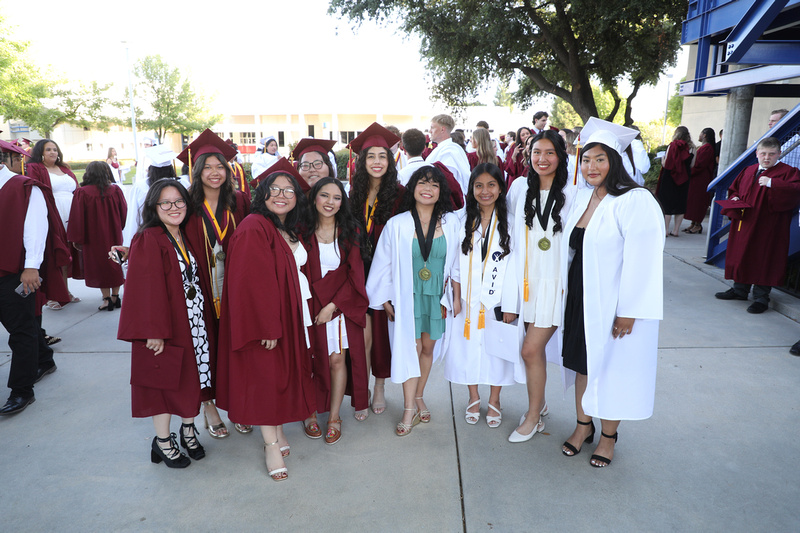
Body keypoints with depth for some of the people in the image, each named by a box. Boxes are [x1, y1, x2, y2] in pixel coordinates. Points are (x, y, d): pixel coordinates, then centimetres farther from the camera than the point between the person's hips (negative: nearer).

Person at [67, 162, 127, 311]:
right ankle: (115, 296, 17)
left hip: (93, 238, -2)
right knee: (115, 264, 13)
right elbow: (124, 213, 4)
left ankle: (107, 298, 5)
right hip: (114, 236, 2)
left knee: (99, 264, 5)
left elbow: (77, 217, -8)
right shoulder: (116, 191, -5)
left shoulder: (82, 193, -10)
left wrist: (76, 239, 0)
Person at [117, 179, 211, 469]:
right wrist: (153, 331, -22)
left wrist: (205, 313, 9)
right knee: (165, 381, 5)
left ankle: (188, 430, 31)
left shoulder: (185, 238, 10)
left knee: (192, 377, 13)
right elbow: (145, 289, -19)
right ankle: (163, 442, 22)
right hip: (165, 326, -7)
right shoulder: (148, 240, -14)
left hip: (194, 322, 7)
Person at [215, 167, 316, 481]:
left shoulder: (289, 231, 11)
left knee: (284, 372, 16)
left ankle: (277, 429, 32)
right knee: (264, 376, 1)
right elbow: (252, 282, -22)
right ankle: (272, 444, 13)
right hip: (262, 318, -8)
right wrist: (266, 326, -22)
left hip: (288, 314, 9)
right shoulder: (254, 228, -17)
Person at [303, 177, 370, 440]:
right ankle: (316, 410, 20)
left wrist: (332, 305, -12)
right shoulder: (304, 233, 1)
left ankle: (334, 416, 13)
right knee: (317, 359, 3)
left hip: (342, 305, 0)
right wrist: (317, 306, -10)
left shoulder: (349, 232, 1)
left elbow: (354, 275, -3)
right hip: (313, 306, 0)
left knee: (338, 359, 1)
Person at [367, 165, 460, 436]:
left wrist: (456, 296, 3)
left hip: (436, 296, 2)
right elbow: (384, 264, 0)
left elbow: (456, 263, 5)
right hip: (408, 297, -2)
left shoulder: (451, 223, -2)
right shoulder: (397, 224, -6)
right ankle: (409, 410, 7)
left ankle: (419, 398, 30)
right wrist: (385, 299, 0)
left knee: (427, 347, 11)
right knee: (410, 348, -3)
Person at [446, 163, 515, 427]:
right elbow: (456, 263, 4)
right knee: (468, 346, 8)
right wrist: (456, 297, -2)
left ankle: (494, 401, 28)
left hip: (498, 298, -2)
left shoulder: (509, 221, -3)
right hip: (468, 299, 2)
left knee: (496, 347, 8)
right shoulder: (463, 220, 4)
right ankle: (473, 398, 30)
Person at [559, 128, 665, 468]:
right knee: (582, 363, 16)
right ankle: (583, 425, 36)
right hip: (579, 299, 6)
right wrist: (564, 286, 12)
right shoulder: (582, 198, 5)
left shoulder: (636, 201, -17)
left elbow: (641, 260, -20)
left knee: (611, 367, 9)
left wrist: (628, 312, -20)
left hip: (613, 305, -6)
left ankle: (608, 435, 30)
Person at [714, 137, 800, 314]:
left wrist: (772, 183, -25)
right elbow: (733, 189, 23)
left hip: (767, 227, -6)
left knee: (763, 259, -3)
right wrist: (735, 199, 2)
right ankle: (740, 289, 26)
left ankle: (761, 297, 6)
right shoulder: (748, 171, 12)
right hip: (744, 224, 6)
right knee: (741, 256, 12)